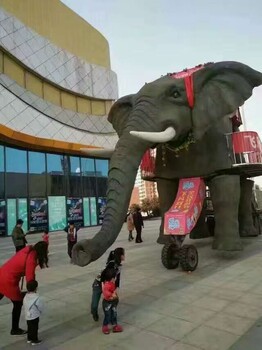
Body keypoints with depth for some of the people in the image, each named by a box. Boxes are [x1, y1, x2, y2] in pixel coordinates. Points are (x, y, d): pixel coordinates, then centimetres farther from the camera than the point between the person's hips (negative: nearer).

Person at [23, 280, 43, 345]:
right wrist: (40, 312, 8)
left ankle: (29, 339, 36)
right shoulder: (37, 298, -25)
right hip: (34, 316, -7)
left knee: (29, 327, 22)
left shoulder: (26, 296, -5)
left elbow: (25, 305, 5)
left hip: (27, 315, 7)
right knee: (34, 328, 9)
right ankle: (34, 340, 20)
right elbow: (40, 307, -13)